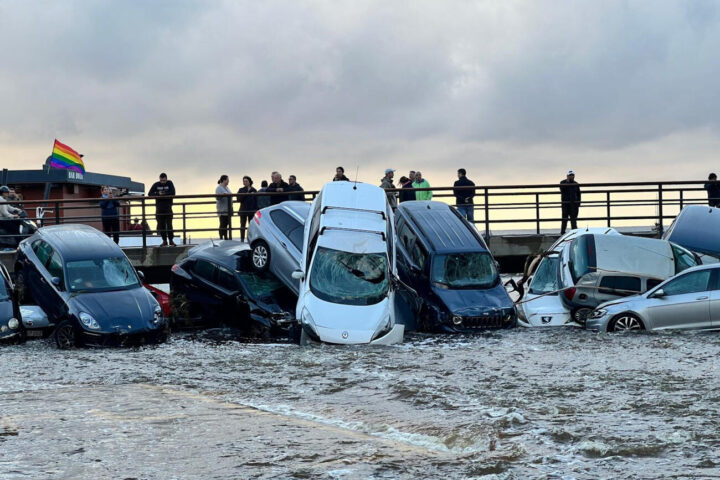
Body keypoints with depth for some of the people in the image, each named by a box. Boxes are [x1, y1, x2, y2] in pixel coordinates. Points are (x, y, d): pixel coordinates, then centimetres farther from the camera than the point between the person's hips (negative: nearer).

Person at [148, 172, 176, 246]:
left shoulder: (169, 183, 2)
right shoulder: (156, 185, 5)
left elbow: (173, 193, -10)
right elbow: (150, 194, 0)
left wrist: (163, 194, -12)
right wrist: (158, 194, -14)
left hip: (168, 207, -2)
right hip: (159, 208, 2)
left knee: (169, 224, -7)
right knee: (161, 225, 1)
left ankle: (171, 240, 3)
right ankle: (164, 241, 8)